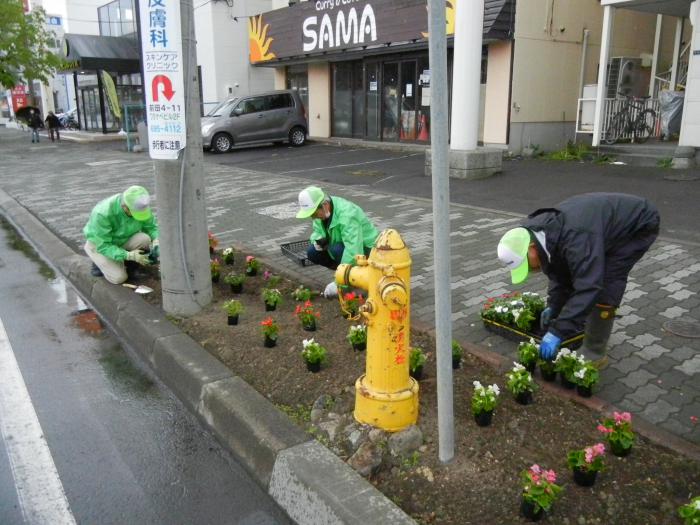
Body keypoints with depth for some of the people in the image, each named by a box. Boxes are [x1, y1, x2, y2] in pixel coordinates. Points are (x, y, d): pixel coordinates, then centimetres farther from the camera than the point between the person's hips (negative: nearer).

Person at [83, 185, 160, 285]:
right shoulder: (102, 213, -37)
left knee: (145, 239, -26)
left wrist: (156, 241, -32)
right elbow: (103, 246, -32)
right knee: (119, 278, -20)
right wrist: (128, 255, -42)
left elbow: (151, 226, -10)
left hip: (121, 240, 4)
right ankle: (100, 262, 10)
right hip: (99, 244, -4)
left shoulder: (139, 206, -23)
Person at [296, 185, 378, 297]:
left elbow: (353, 252, -39)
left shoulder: (347, 214, -34)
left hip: (366, 249, -8)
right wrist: (318, 240, -20)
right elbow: (317, 232, 7)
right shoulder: (321, 211, -9)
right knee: (312, 252, -10)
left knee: (337, 250, -34)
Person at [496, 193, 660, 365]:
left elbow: (588, 287, -43)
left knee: (606, 285, -17)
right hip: (612, 221, 9)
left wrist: (558, 332, -42)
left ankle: (593, 354, -7)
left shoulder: (576, 238, -40)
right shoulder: (545, 233, -11)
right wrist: (553, 307, -7)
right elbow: (560, 275, 2)